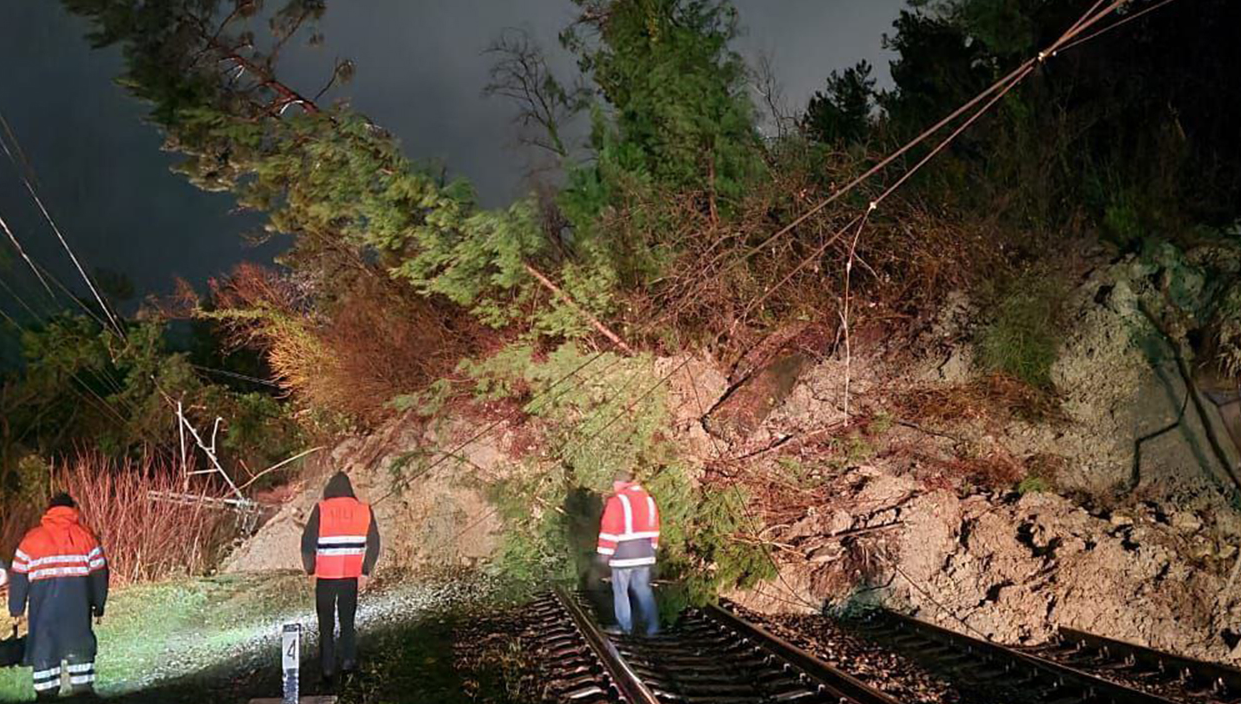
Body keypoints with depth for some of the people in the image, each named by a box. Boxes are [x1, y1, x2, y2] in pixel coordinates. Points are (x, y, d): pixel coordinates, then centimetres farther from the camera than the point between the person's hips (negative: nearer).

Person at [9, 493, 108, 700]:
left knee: (43, 645, 9)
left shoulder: (31, 538, 9)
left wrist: (17, 608, 16)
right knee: (79, 642, 10)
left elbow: (19, 577, 8)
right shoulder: (85, 536, 8)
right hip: (77, 603, 0)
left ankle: (46, 693, 10)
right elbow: (99, 573, 8)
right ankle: (83, 688, 6)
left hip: (43, 603, 0)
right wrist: (98, 606, 16)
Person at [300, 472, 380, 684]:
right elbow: (373, 544, 0)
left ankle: (328, 668, 10)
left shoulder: (321, 509, -6)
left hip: (325, 576, -2)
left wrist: (311, 570, 6)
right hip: (351, 576, 2)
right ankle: (349, 660, 3)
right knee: (348, 620, 17)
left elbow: (307, 543, -7)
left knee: (326, 623, 10)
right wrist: (365, 573, 5)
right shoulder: (363, 510, 1)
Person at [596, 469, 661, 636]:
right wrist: (651, 549, 20)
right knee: (643, 589, 11)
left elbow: (609, 529, -14)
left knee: (620, 590, 7)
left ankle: (625, 626, 11)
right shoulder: (647, 499, 9)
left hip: (623, 554, -6)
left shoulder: (617, 501, -13)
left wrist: (605, 553, -7)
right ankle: (652, 626, 6)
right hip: (644, 552, 6)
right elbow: (654, 527, 14)